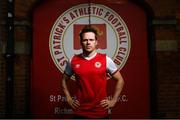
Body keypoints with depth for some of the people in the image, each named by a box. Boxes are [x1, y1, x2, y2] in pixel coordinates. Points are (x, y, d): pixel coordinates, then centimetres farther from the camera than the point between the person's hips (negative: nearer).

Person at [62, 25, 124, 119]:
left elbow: (120, 80, 5)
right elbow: (64, 80, 16)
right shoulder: (73, 61, 1)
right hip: (80, 112, 1)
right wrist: (69, 99, 7)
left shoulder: (106, 60, -4)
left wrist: (113, 100, 0)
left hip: (100, 112, -1)